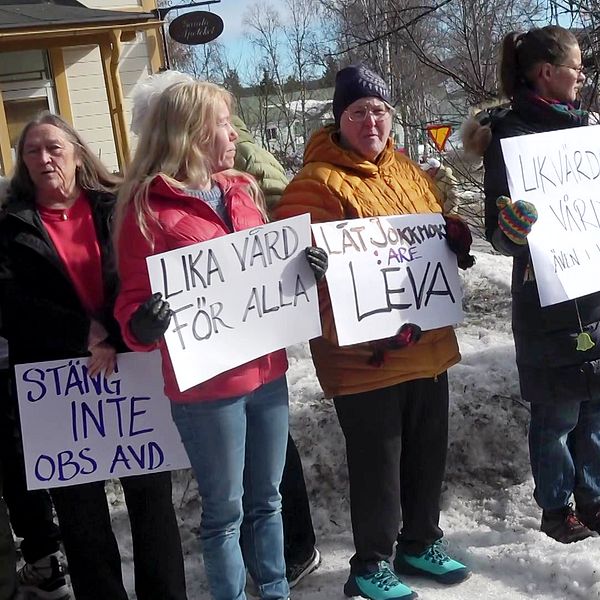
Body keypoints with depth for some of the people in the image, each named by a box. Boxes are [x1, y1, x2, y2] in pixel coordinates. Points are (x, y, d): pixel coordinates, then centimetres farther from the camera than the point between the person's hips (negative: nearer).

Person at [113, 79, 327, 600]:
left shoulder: (241, 190, 9)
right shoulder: (148, 209, -10)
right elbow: (134, 303, -10)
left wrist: (305, 266, -3)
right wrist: (146, 325, -32)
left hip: (267, 373, 6)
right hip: (207, 386, -6)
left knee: (266, 500, 20)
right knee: (225, 512, 9)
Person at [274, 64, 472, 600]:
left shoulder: (409, 172, 11)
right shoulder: (317, 184, -13)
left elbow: (437, 235, 24)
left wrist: (456, 238, 0)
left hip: (428, 347, 8)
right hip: (366, 357, -7)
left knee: (429, 454, 20)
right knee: (377, 466, 6)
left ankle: (421, 543, 42)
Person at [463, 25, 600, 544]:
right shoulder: (510, 137, -9)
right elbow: (500, 232, -12)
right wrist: (511, 231, -33)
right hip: (547, 301, -6)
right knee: (557, 413, 5)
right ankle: (556, 508, 24)